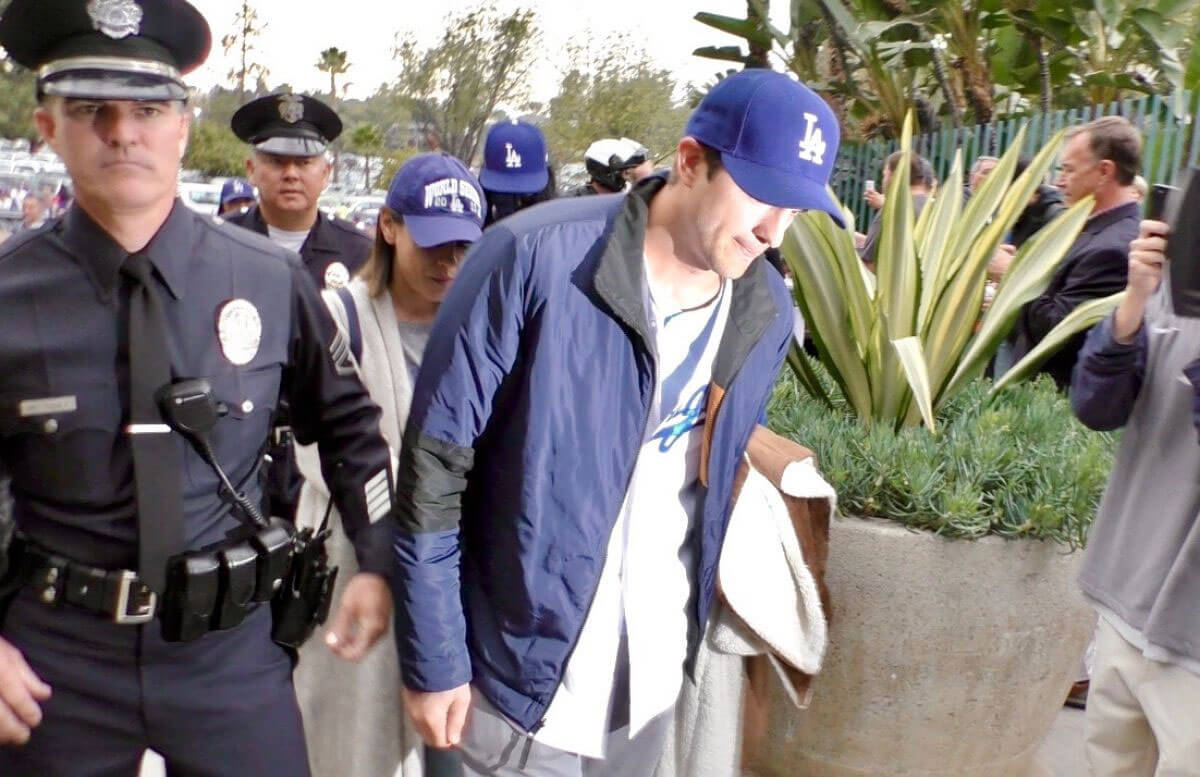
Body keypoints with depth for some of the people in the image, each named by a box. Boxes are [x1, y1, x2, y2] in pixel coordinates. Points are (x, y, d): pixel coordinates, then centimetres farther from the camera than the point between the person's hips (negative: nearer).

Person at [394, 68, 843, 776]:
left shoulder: (766, 314, -2)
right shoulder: (534, 259, -19)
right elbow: (434, 465, -15)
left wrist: (699, 625, 16)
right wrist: (434, 662, -11)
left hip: (656, 676, 5)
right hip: (520, 665, -5)